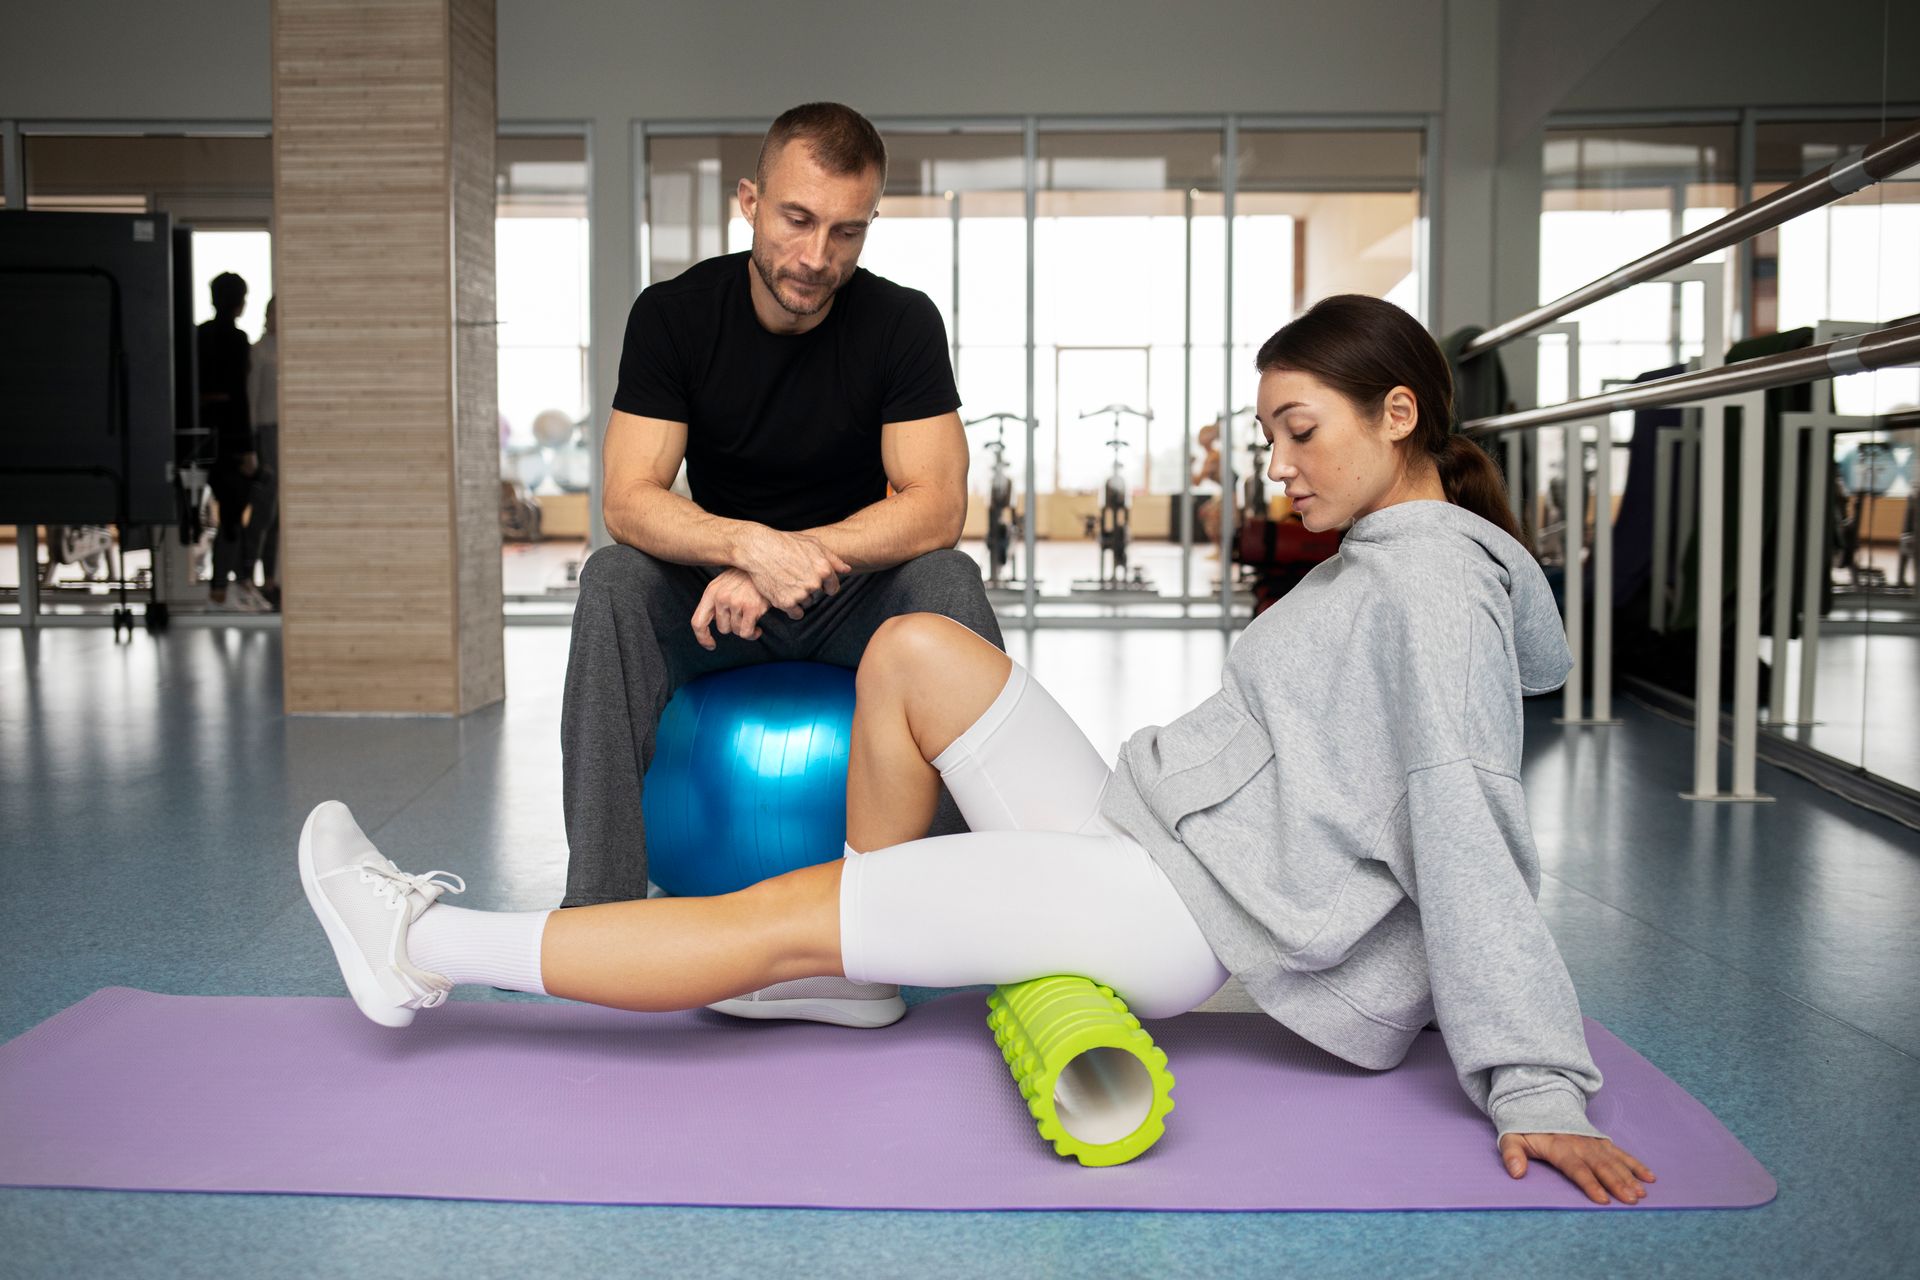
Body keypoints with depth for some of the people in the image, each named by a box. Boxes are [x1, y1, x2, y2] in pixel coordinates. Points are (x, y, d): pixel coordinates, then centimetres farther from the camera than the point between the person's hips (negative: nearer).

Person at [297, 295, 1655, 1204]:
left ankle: (427, 946, 1)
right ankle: (865, 965, 10)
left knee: (777, 917, -10)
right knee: (917, 648, 4)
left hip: (1192, 906, -9)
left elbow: (1472, 842, -19)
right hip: (1147, 838, 9)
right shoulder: (1374, 565, 18)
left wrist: (1537, 1087, -21)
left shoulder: (1436, 584, -12)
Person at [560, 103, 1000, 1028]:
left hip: (858, 599, 0)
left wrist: (791, 558, -34)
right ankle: (602, 911, -29)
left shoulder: (902, 322, -10)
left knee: (948, 580, -31)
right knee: (613, 579, -28)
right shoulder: (674, 314, -9)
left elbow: (934, 505, -20)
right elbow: (629, 500, -18)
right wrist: (752, 546, -38)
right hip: (715, 598, 1)